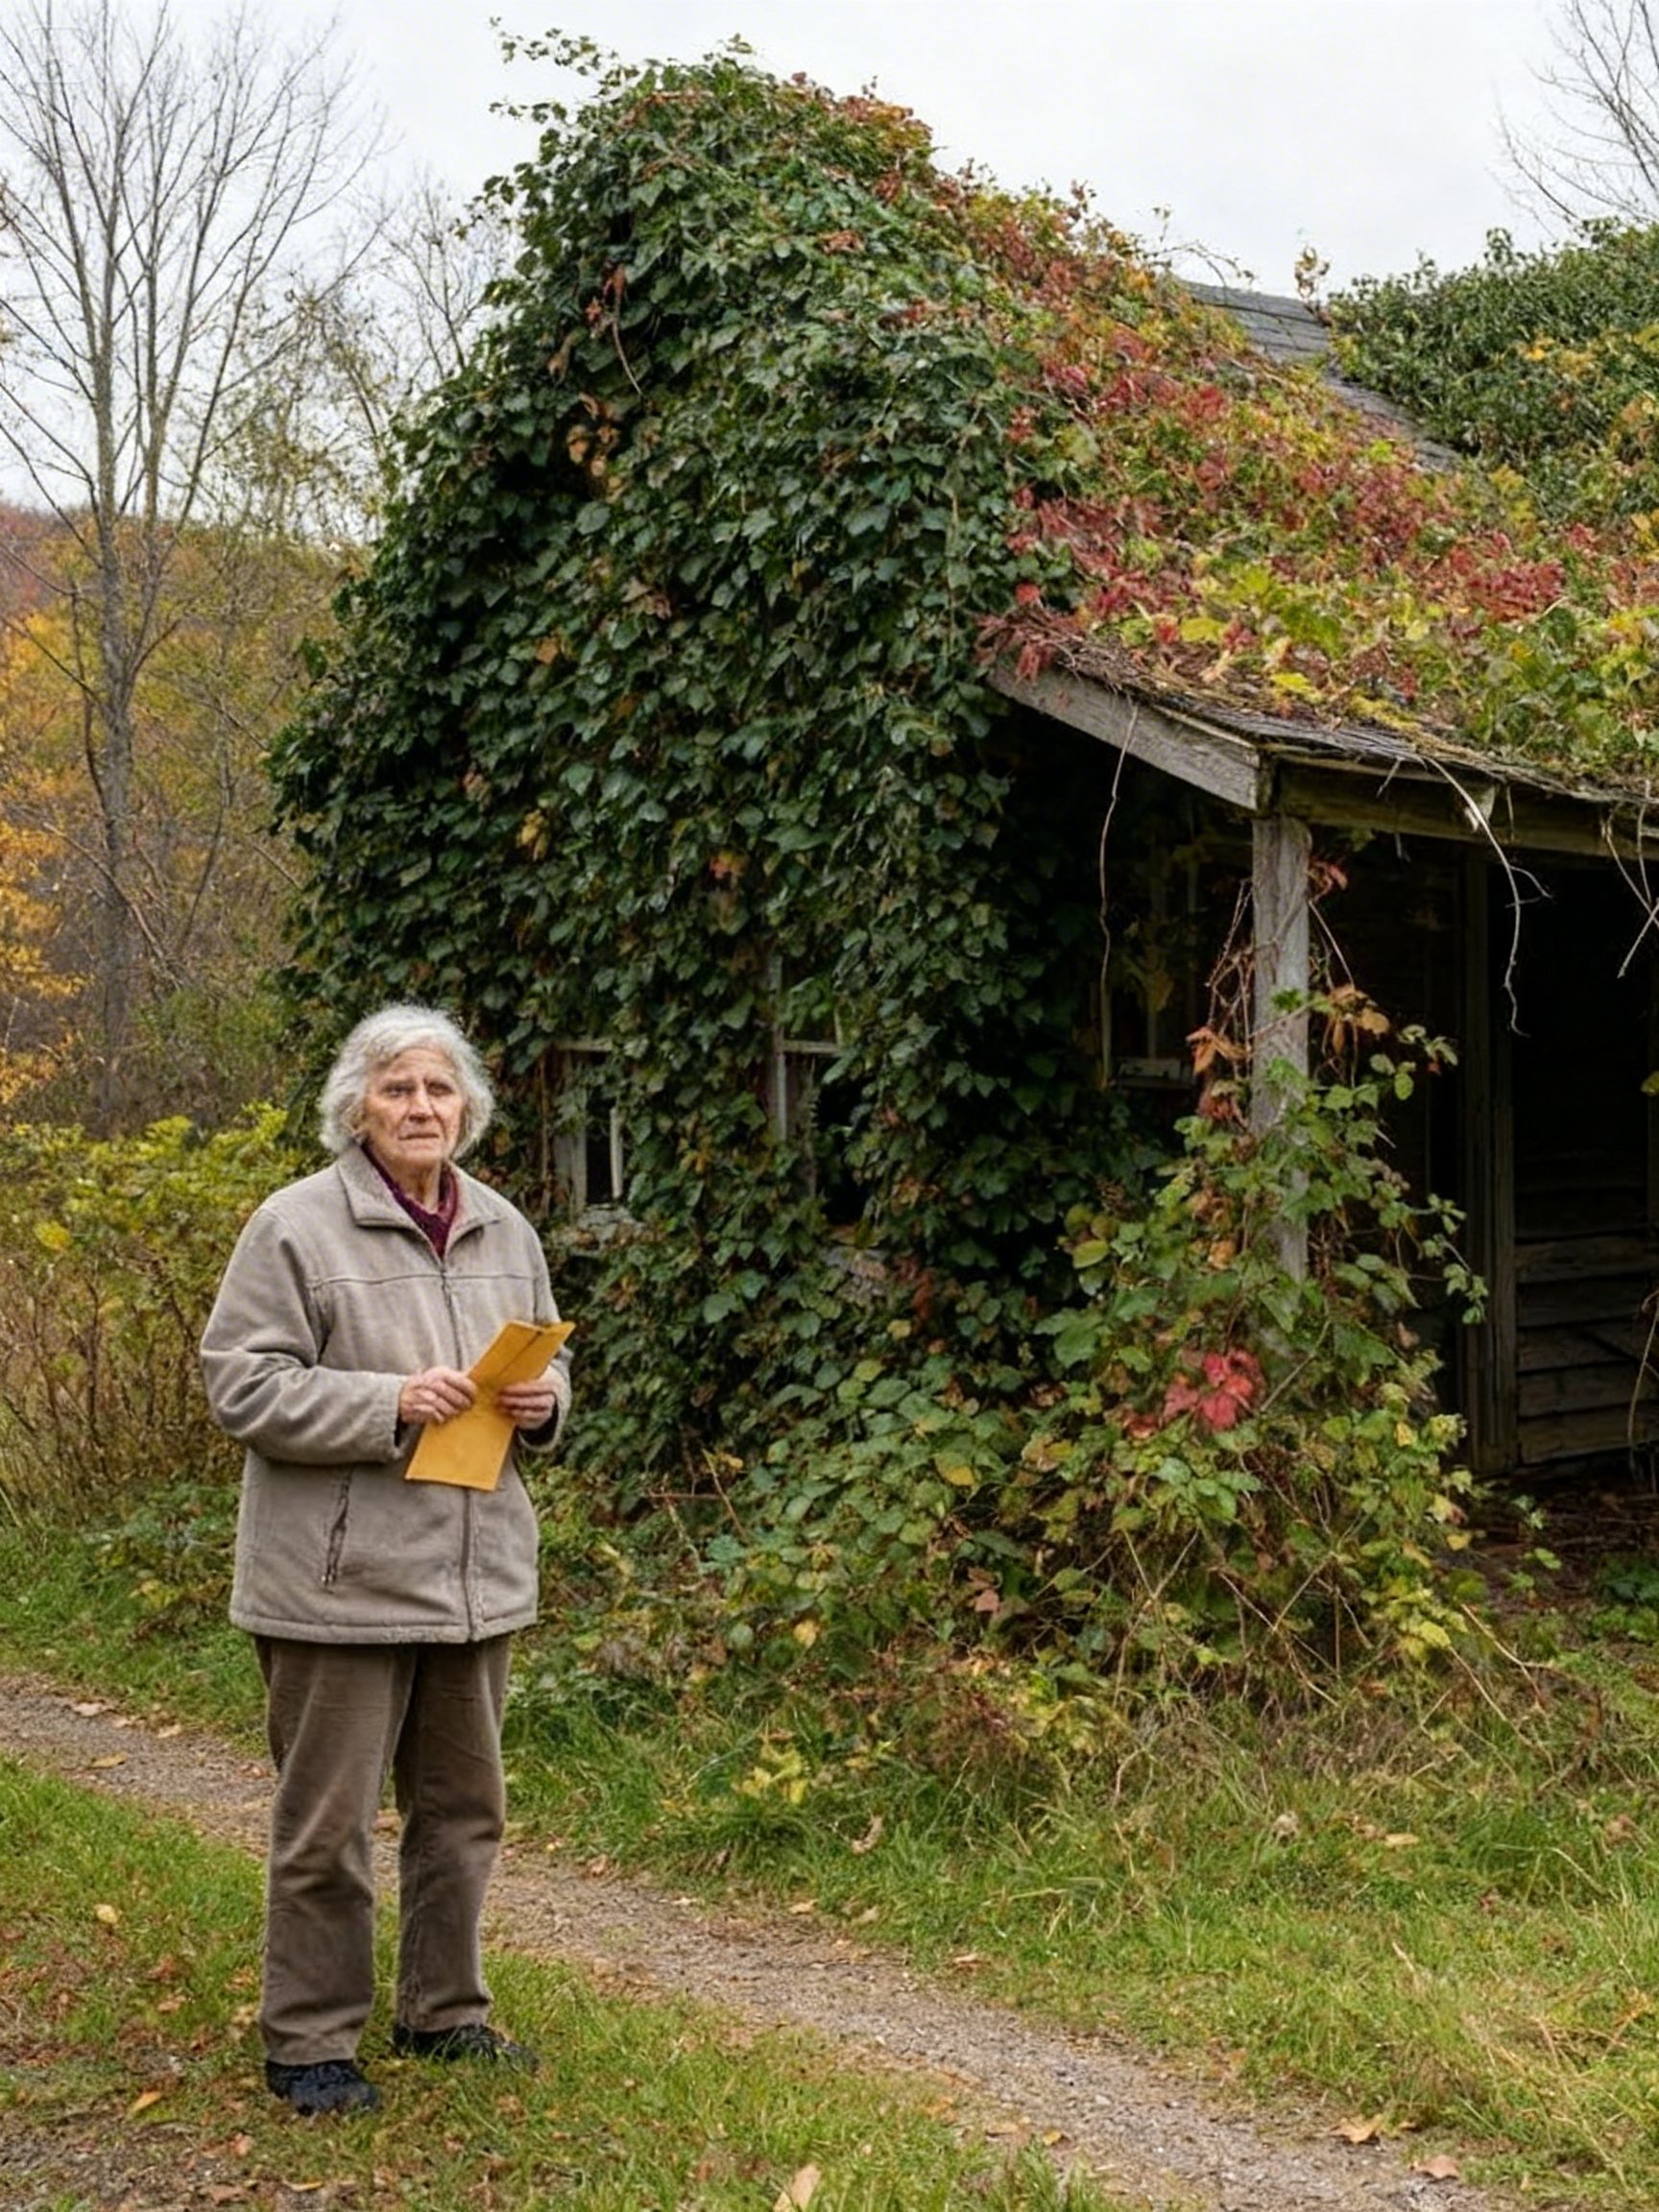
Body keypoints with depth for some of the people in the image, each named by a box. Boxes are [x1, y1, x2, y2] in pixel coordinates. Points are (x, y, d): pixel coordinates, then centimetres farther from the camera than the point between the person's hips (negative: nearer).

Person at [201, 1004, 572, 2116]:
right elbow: (243, 1386, -13)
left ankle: (445, 2012, 31)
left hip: (476, 1572, 6)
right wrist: (390, 1405, -23)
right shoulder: (296, 1226, -9)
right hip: (345, 1579, -6)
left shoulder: (504, 1230, 10)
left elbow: (547, 1363, 20)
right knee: (328, 1823, 2)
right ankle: (310, 2043, 15)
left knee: (464, 1809, 16)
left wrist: (543, 1401, -4)